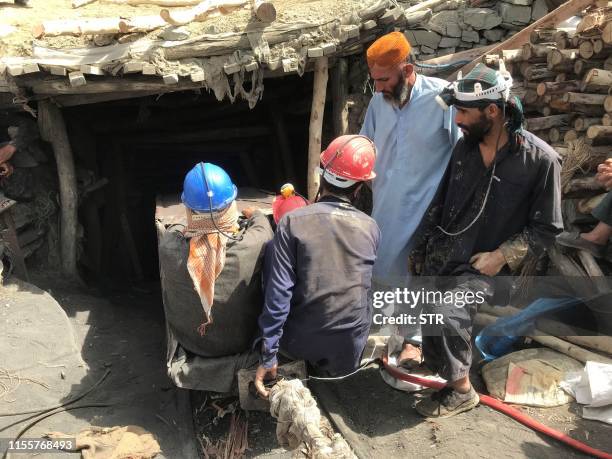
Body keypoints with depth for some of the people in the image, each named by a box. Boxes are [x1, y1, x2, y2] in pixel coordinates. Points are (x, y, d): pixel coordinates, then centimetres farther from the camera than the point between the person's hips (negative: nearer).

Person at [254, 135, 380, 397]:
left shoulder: (292, 222, -15)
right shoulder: (371, 228, -6)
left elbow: (278, 292, -17)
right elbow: (363, 287, 7)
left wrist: (268, 355, -12)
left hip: (300, 343, -2)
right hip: (350, 349, 2)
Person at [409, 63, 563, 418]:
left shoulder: (540, 159, -10)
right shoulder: (465, 147, 5)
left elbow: (546, 228, -5)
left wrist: (501, 256, -15)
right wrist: (420, 248, 9)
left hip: (485, 267, -5)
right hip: (442, 256, 6)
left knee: (446, 313, -26)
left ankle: (461, 391, -1)